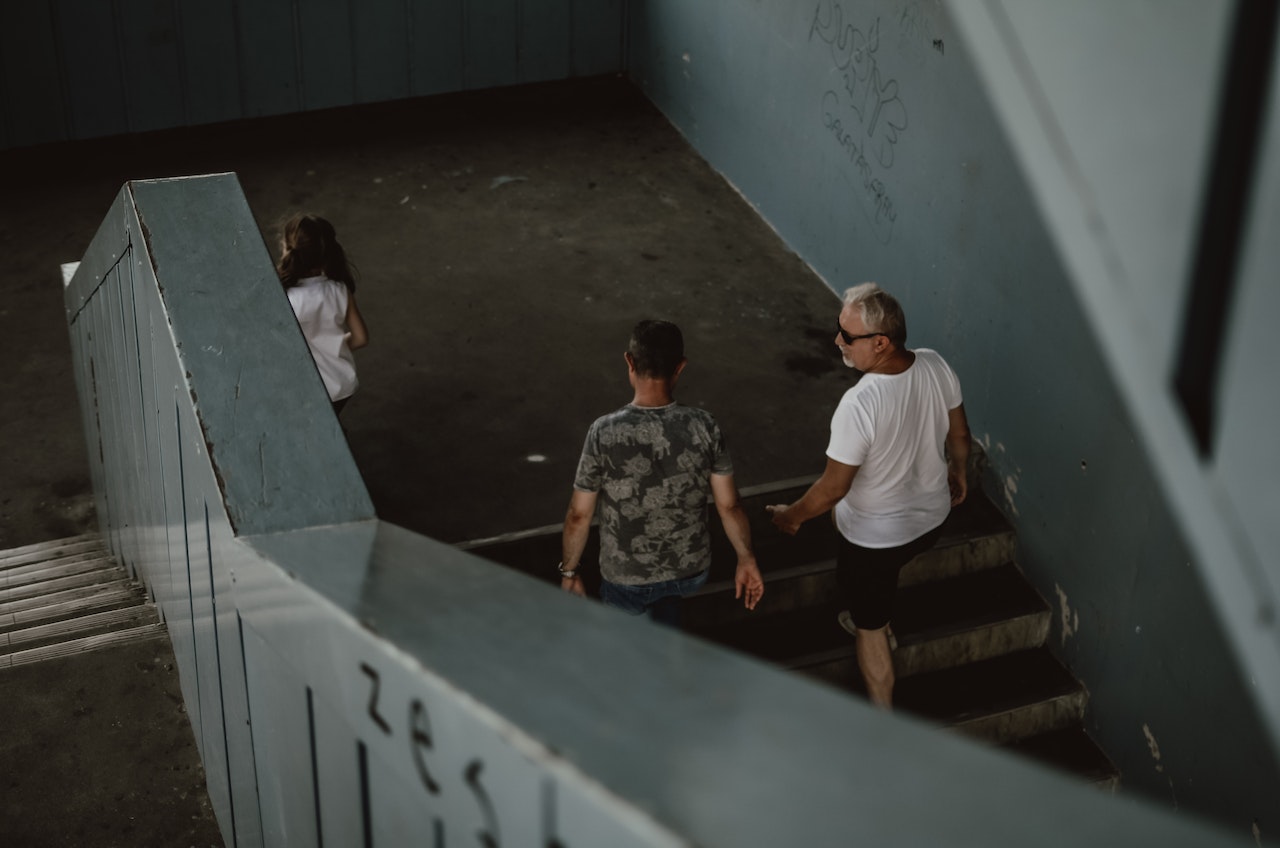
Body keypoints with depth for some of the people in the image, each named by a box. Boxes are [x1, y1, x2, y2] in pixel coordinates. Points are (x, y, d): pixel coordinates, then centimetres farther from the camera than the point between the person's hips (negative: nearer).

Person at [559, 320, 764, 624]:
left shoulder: (605, 433, -24)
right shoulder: (704, 427, -17)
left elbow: (579, 515, -15)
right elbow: (729, 506, -8)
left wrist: (569, 570, 2)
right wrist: (746, 559, 8)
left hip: (627, 578, -3)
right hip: (692, 570, 3)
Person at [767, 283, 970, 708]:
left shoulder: (859, 405, -37)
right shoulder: (936, 366, -17)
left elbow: (833, 487, -25)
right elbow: (959, 434, 1)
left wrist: (791, 515, -6)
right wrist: (958, 472, 21)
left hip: (875, 536, -6)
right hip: (931, 517, 6)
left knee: (870, 630, 18)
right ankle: (878, 619, 64)